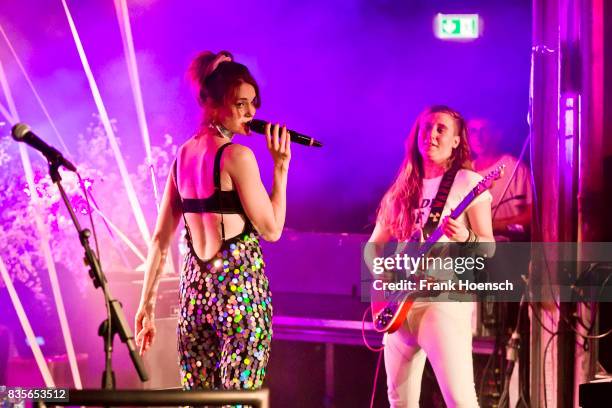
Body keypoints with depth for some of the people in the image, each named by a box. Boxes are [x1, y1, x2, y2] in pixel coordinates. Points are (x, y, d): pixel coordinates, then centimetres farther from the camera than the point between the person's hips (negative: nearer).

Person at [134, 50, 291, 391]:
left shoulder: (184, 154, 9)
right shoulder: (236, 155, -12)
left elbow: (161, 238, 9)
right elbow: (271, 229, -9)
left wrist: (148, 303, 12)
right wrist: (281, 165, -5)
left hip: (195, 287, 7)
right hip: (240, 286, -7)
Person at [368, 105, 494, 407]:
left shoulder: (468, 183, 0)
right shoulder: (401, 190, 15)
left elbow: (488, 246, -3)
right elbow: (373, 246, 19)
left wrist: (465, 238, -24)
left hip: (444, 298, -6)